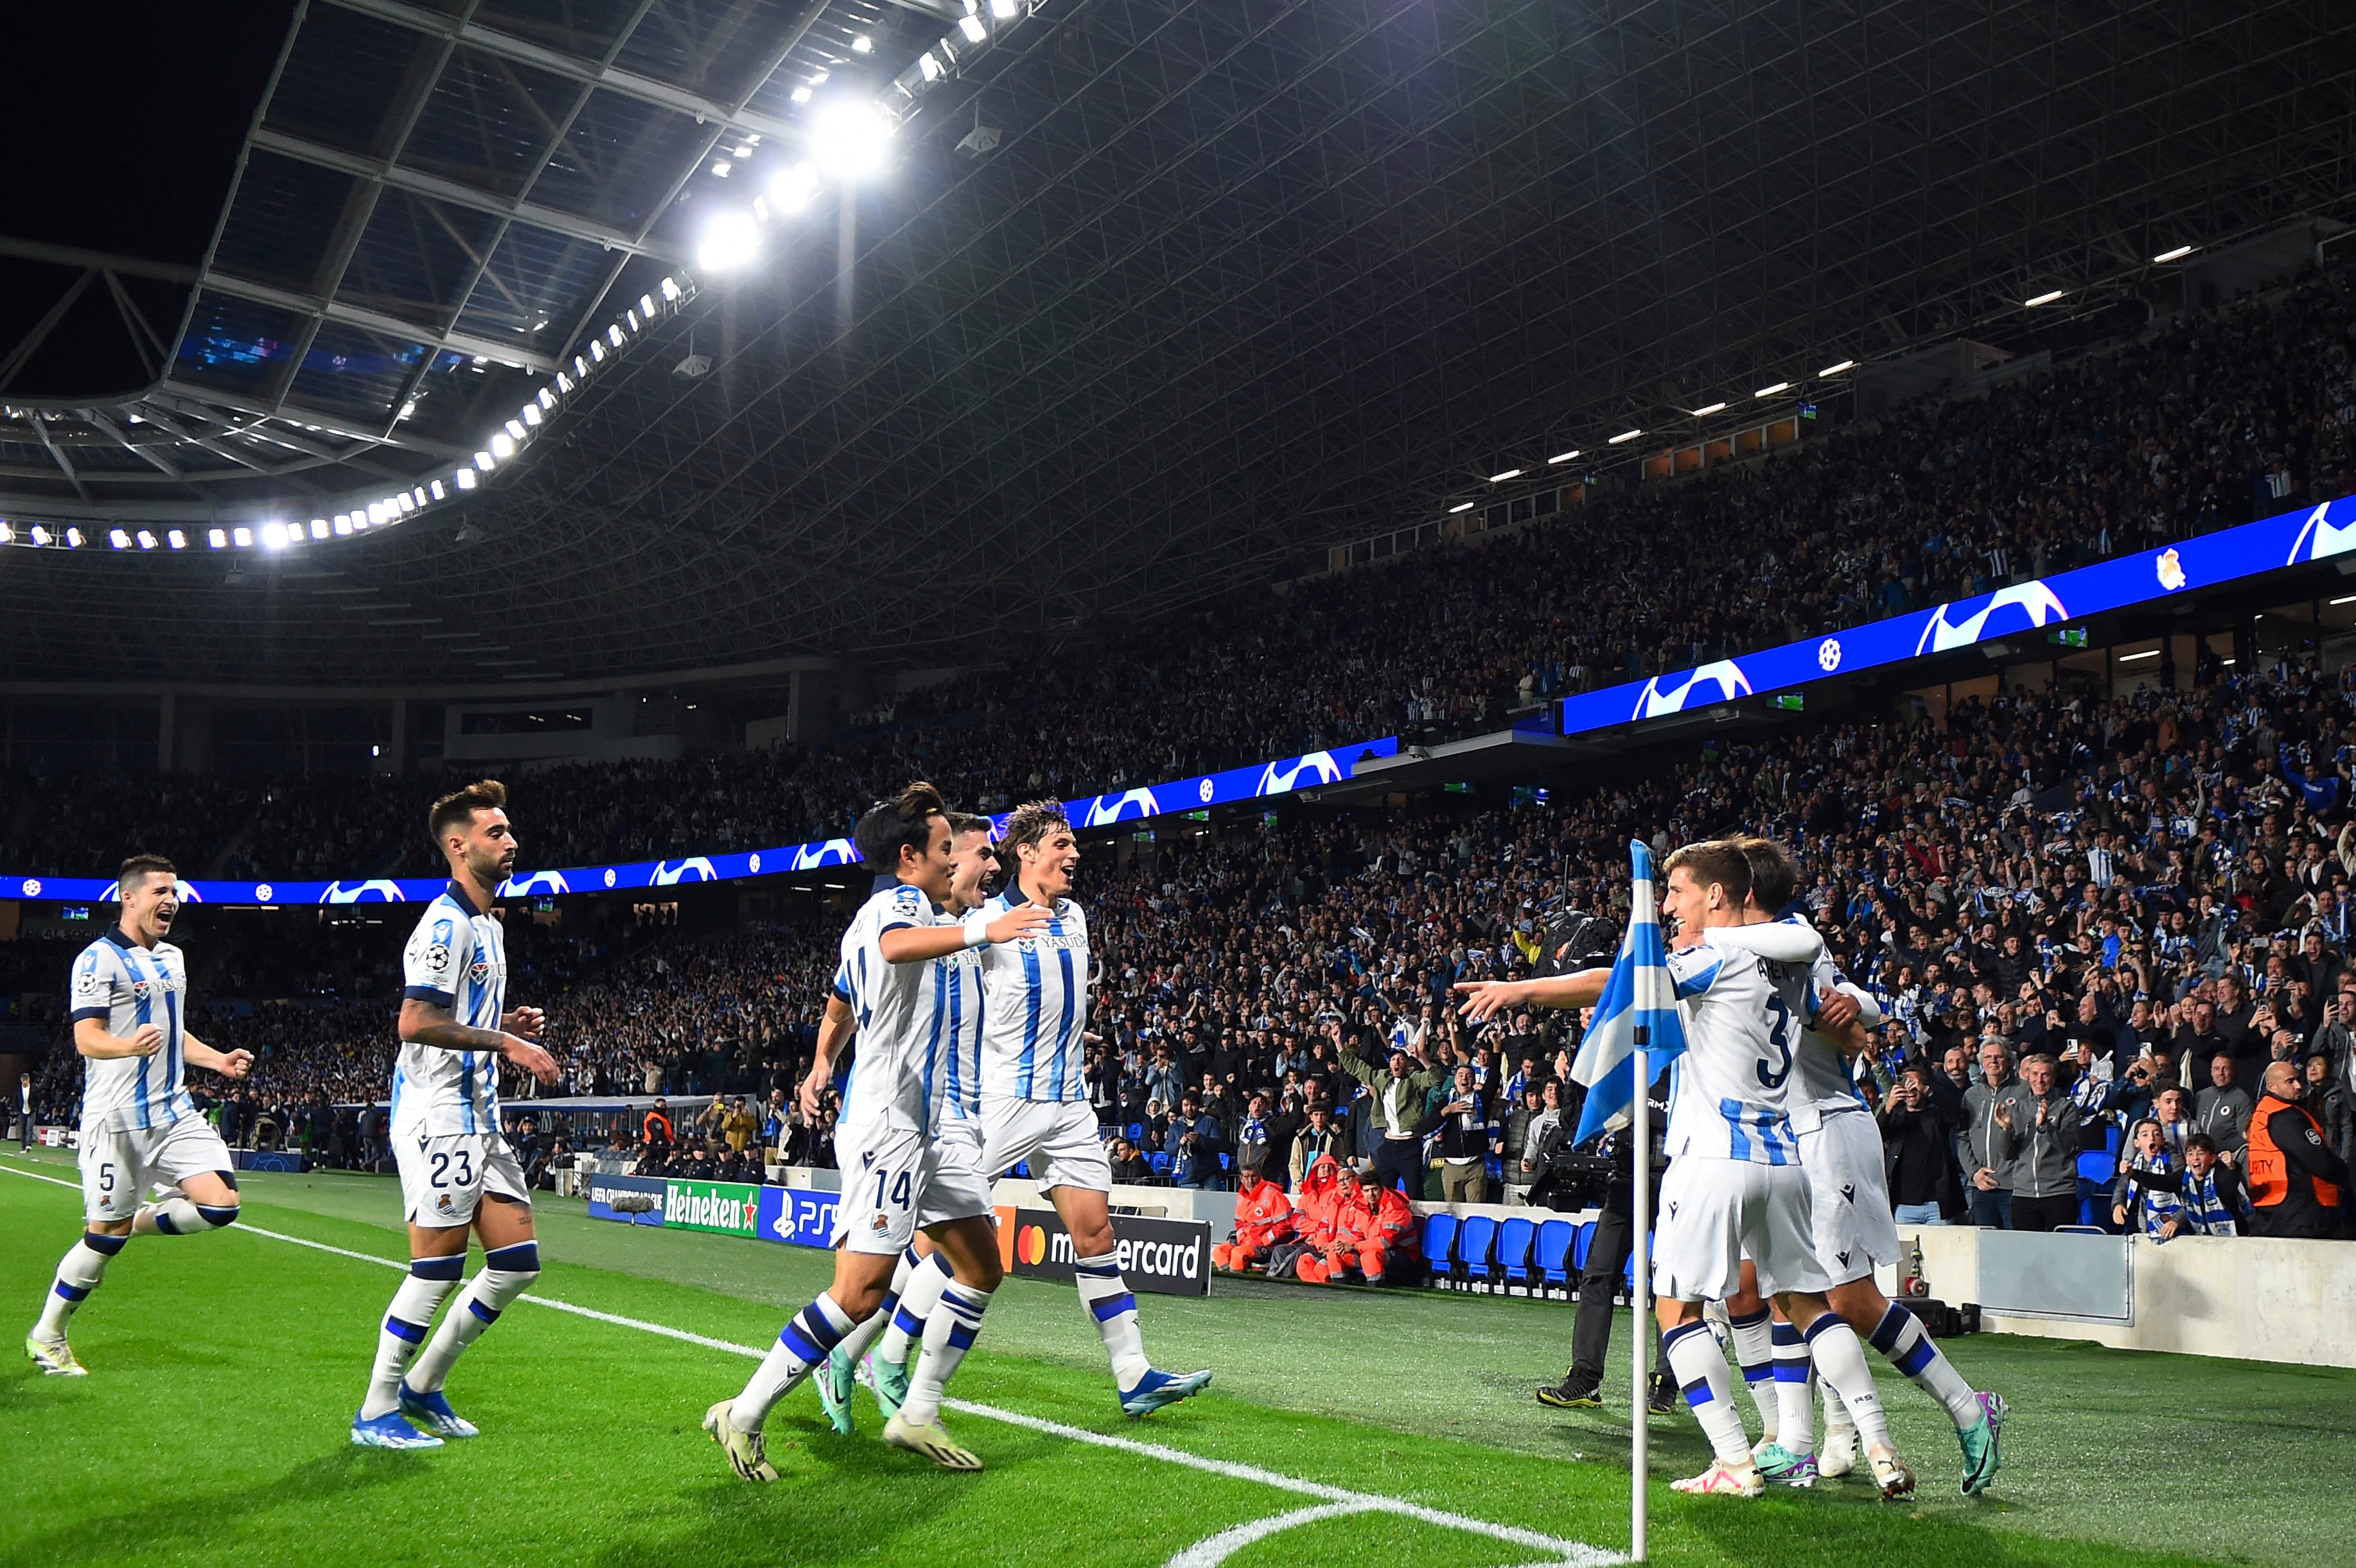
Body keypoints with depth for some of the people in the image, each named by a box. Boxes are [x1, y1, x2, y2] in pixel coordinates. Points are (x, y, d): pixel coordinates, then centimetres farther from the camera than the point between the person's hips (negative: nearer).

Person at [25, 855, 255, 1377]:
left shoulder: (172, 957, 17)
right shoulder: (98, 960, -8)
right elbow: (87, 1038, -16)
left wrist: (218, 1060, 13)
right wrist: (132, 1045, -36)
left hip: (174, 1113, 7)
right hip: (116, 1119, -7)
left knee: (221, 1203, -10)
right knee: (105, 1236, -2)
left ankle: (136, 1222, 17)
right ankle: (46, 1337, 17)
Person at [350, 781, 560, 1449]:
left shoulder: (489, 925, 19)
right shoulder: (446, 923, -13)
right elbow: (416, 1023, -22)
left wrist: (510, 1025, 10)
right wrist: (507, 1044, -20)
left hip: (479, 1114, 10)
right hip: (438, 1114, -10)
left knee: (518, 1261, 8)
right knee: (437, 1269, -5)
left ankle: (422, 1385, 20)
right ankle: (376, 1413, 8)